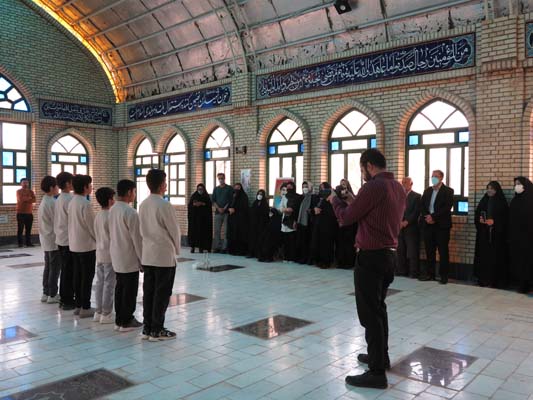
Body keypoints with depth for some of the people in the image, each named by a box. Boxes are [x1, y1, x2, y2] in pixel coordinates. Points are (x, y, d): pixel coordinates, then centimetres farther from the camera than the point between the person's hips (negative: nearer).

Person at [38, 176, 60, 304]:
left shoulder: (44, 201, 11)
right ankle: (52, 295, 4)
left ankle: (46, 293, 21)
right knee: (55, 268, -1)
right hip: (54, 240, -9)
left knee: (48, 267, 14)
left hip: (46, 239, 9)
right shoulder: (52, 202, -19)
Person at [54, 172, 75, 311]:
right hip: (69, 240, -9)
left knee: (65, 270, 14)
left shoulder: (59, 199, 11)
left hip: (60, 239, 9)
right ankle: (68, 301, 3)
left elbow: (57, 220, 16)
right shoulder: (69, 199, -17)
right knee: (69, 272, -2)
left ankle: (63, 299, 20)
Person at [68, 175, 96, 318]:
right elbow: (91, 226, -15)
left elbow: (72, 224, 13)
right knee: (87, 277, -1)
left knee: (78, 275, 12)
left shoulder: (72, 202, 8)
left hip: (74, 244, 8)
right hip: (87, 245, -8)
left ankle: (78, 305, 19)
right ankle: (85, 308, 4)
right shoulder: (85, 204, -17)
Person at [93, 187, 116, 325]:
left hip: (100, 254, 8)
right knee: (109, 285, -1)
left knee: (100, 283, 13)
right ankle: (106, 314, 4)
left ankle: (98, 312, 19)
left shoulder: (98, 215, 8)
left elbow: (97, 235, 14)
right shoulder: (110, 216, -17)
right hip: (110, 255, -8)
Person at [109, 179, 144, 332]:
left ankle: (119, 319, 22)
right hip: (129, 259, -8)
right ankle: (126, 321, 11)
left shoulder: (112, 210, 5)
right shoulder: (131, 212, -19)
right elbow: (137, 239, -17)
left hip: (116, 258, 8)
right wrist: (143, 259, -9)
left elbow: (112, 234, 11)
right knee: (130, 290, 3)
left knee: (120, 288, 15)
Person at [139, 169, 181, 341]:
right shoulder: (165, 206, -17)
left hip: (147, 255, 7)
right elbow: (175, 232, -9)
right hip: (164, 256, -7)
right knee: (162, 294, 3)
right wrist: (177, 250, 8)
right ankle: (157, 331, 12)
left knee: (149, 292, 12)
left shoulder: (143, 205, 3)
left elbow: (143, 230, 8)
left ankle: (147, 328, 21)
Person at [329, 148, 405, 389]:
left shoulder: (373, 187, -18)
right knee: (378, 307, 22)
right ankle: (380, 356, 35)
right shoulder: (399, 188, 10)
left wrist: (335, 200, 6)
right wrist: (355, 202, 17)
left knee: (369, 313, -2)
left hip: (371, 257, -9)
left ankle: (377, 372, 5)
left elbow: (346, 218, -12)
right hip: (389, 254, 9)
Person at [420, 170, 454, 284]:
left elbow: (447, 207, -12)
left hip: (441, 225, -5)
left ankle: (444, 276, 4)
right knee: (429, 250, 8)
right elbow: (422, 205, 8)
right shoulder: (427, 191, 16)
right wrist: (427, 217, -9)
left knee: (443, 251, -1)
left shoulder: (448, 191, -1)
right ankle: (430, 274, 16)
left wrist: (433, 216, -17)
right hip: (428, 224, 5)